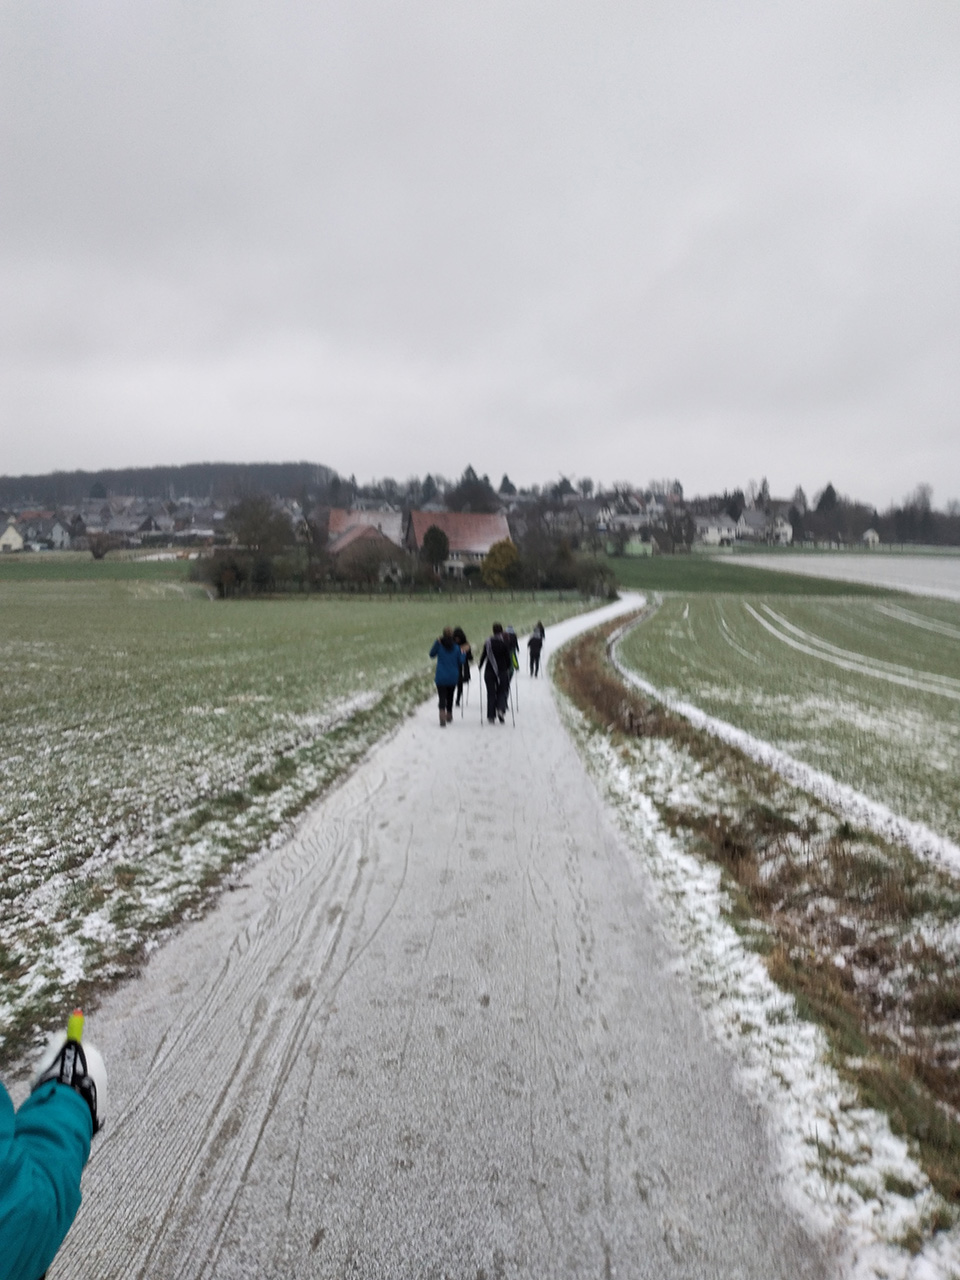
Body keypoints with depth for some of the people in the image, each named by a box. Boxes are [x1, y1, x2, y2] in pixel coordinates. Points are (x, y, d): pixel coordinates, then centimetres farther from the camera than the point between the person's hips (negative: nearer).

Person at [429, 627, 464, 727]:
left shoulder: (439, 644, -8)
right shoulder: (456, 647, -4)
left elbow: (432, 654, 4)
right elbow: (461, 661, -1)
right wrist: (462, 653, 16)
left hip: (441, 677, -2)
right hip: (453, 677, 2)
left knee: (442, 698, -6)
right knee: (450, 696, 19)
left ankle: (442, 718, -24)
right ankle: (449, 716, 33)